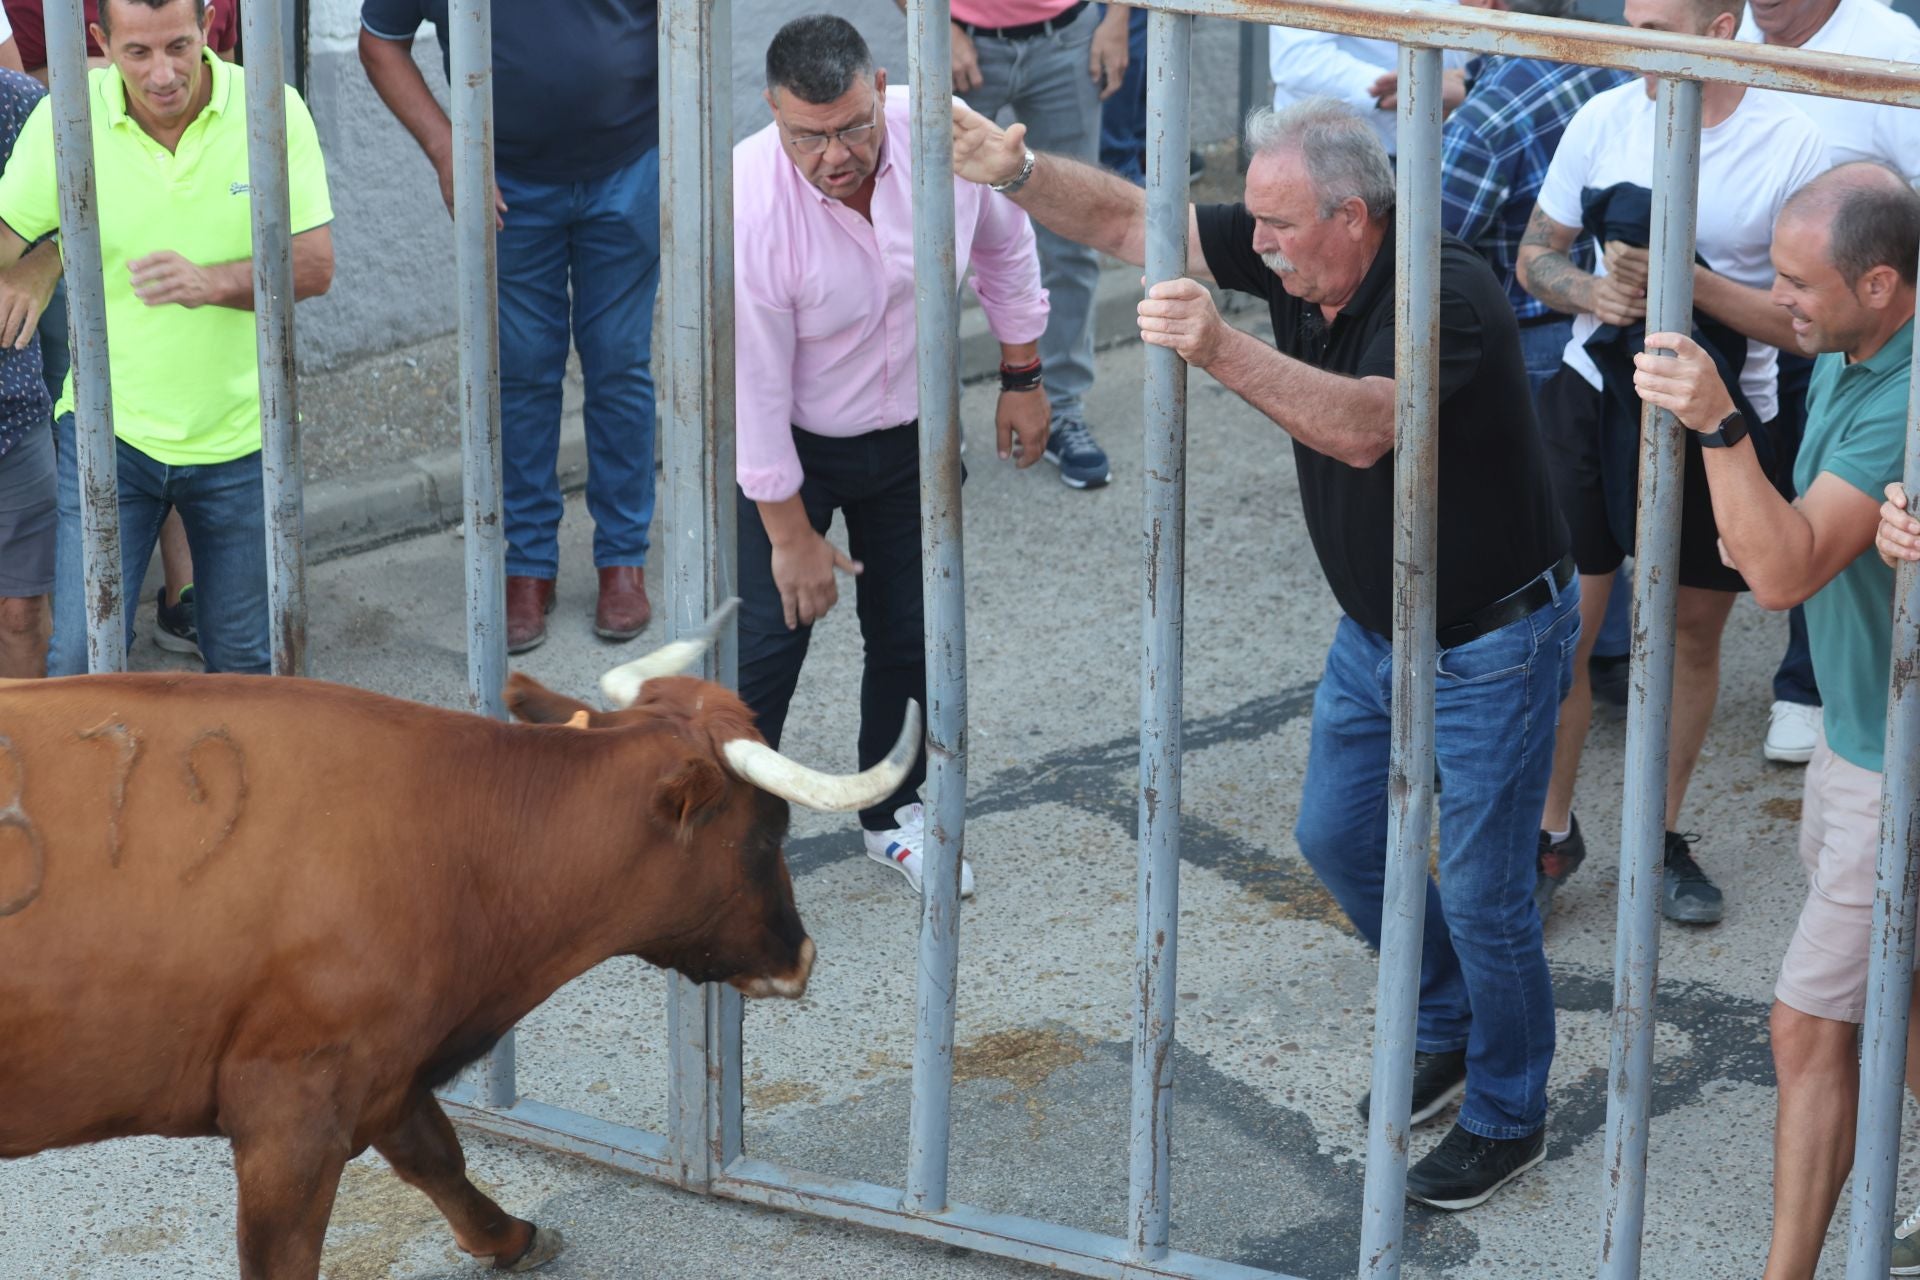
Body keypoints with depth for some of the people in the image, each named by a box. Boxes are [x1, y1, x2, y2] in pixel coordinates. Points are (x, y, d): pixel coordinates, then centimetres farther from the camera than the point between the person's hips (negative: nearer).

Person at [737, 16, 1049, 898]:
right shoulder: (750, 206, -32)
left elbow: (1004, 244, 1)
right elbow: (754, 387, -23)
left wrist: (1022, 377, 7)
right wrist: (792, 533, -16)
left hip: (912, 432, 4)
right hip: (788, 445, -4)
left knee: (913, 636, 12)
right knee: (763, 642, -7)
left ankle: (896, 815, 33)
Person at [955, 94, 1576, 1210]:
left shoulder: (1446, 294, -32)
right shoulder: (1292, 261, -9)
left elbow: (1364, 428, -48)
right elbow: (1127, 218, -8)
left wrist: (1223, 351, -58)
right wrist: (1017, 171, -26)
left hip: (1492, 643, -8)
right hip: (1376, 629, 8)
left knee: (1480, 892, 2)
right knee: (1340, 838, 19)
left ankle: (1510, 1116, 23)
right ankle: (1451, 1031, 42)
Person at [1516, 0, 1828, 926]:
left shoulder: (1792, 148, -13)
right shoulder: (1606, 120, -4)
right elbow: (1535, 255, 6)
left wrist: (1686, 282, -25)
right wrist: (1590, 292, -16)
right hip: (1596, 397, 1)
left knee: (1694, 630, 11)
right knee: (1563, 621, -1)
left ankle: (1664, 836, 28)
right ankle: (1551, 826, 16)